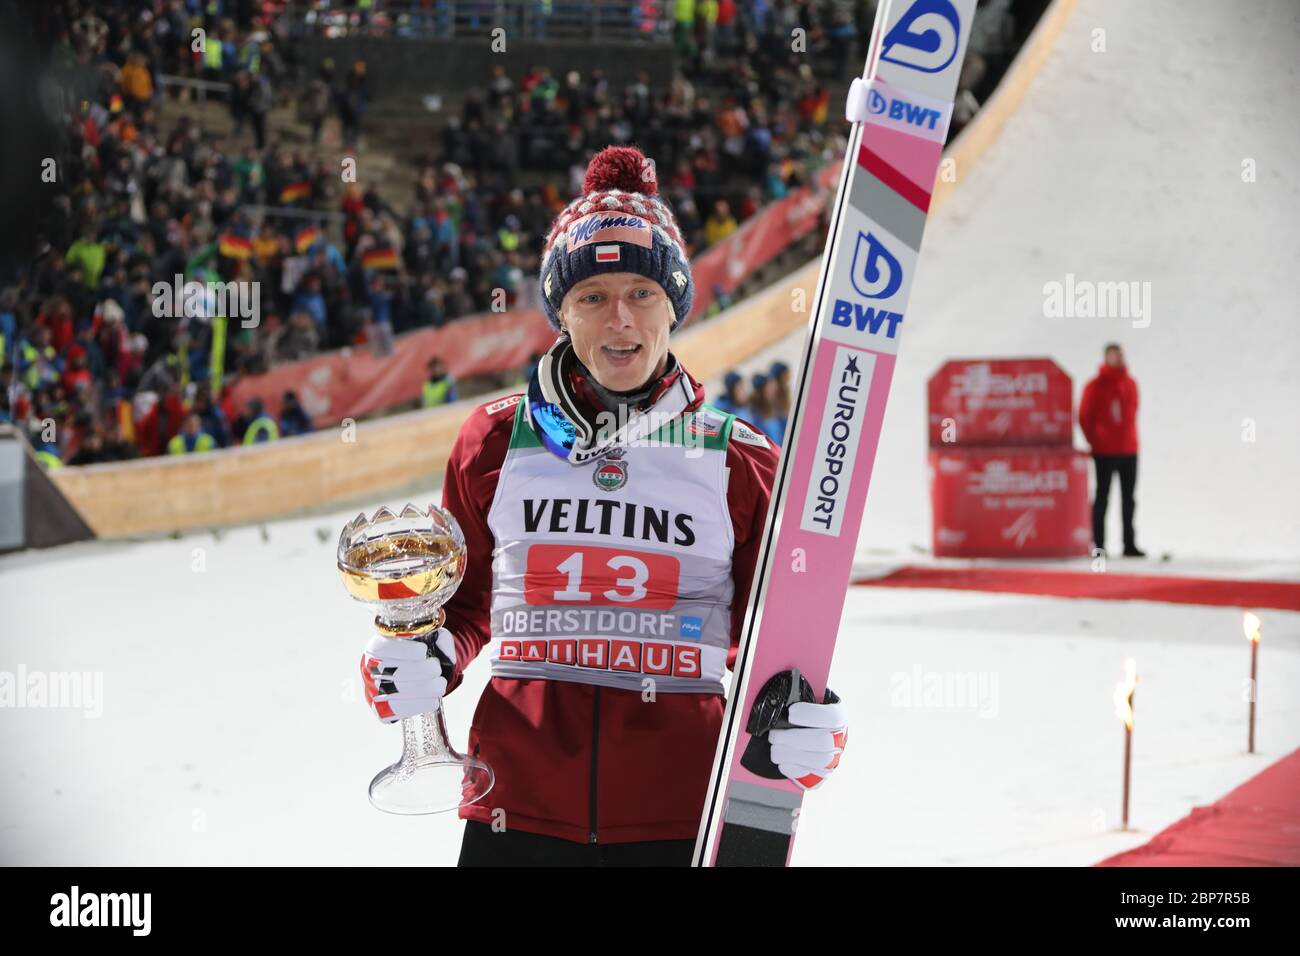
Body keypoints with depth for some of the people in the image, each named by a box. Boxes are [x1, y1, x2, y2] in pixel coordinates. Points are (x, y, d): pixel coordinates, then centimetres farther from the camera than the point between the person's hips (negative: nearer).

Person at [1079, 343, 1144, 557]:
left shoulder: (1130, 384, 8)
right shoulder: (1096, 386, -8)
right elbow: (1085, 417, -5)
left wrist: (1129, 438, 9)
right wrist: (1095, 443, -4)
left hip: (1129, 451, 5)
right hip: (1105, 453, -5)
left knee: (1129, 499, 8)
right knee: (1102, 498, 0)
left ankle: (1129, 544, 13)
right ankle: (1099, 545, 3)